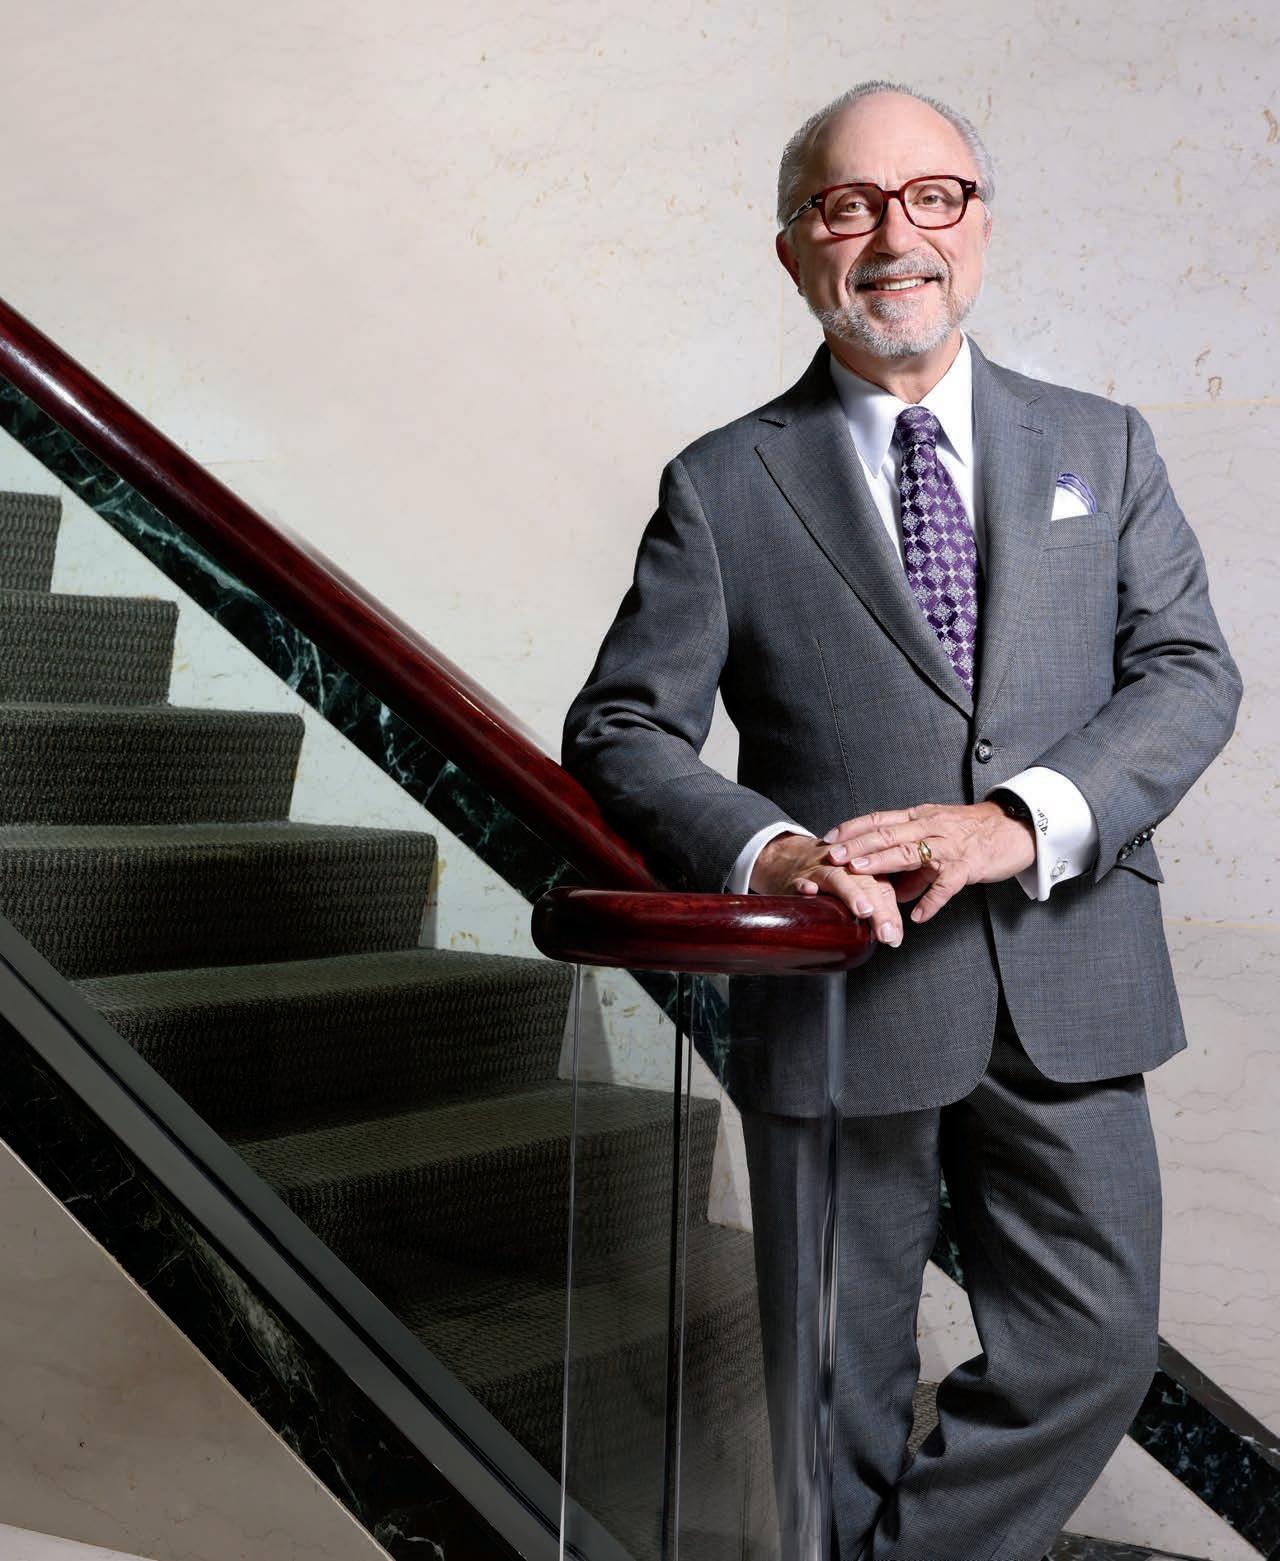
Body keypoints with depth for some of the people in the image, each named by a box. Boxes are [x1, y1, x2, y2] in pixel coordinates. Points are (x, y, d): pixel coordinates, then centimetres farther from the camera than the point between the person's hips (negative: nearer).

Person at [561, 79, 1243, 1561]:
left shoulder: (1101, 447, 8)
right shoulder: (724, 486, 2)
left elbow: (1189, 672, -1)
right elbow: (620, 726, 1)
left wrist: (1024, 819, -19)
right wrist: (762, 851, -20)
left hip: (1065, 990, 2)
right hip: (840, 993, -2)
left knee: (1093, 1347, 6)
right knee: (839, 1382, 11)